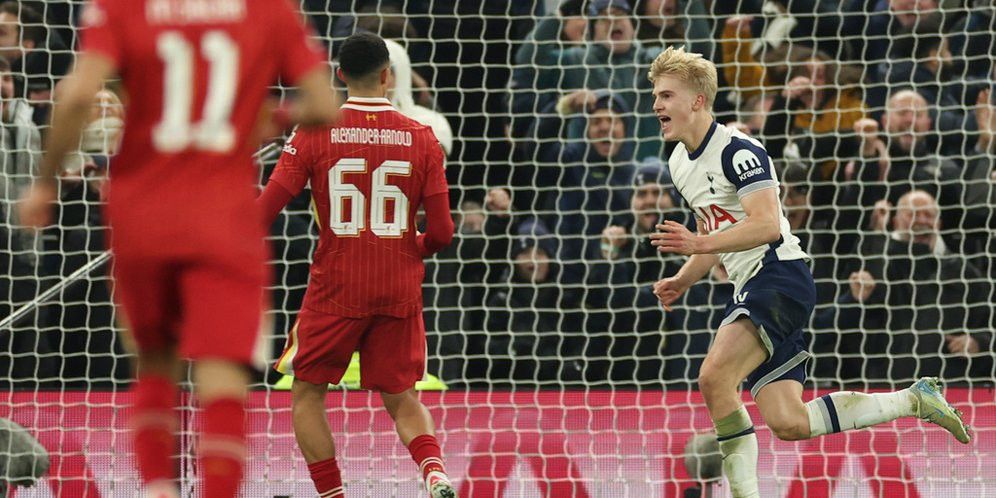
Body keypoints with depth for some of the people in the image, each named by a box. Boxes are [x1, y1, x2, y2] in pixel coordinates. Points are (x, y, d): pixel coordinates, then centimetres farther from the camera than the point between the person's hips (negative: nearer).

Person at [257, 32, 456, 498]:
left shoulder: (315, 133, -6)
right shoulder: (422, 138, 0)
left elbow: (263, 212, -8)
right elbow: (441, 233, -1)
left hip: (336, 289, -2)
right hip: (399, 292, 2)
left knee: (307, 394, 13)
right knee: (402, 398, 12)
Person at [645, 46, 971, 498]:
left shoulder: (737, 150, -13)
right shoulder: (680, 164, 16)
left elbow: (766, 225, -25)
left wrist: (699, 244, -33)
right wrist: (682, 280, 13)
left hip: (780, 277, -9)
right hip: (749, 289, 9)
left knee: (714, 378, -27)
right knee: (788, 424, 1)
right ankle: (914, 401, 14)